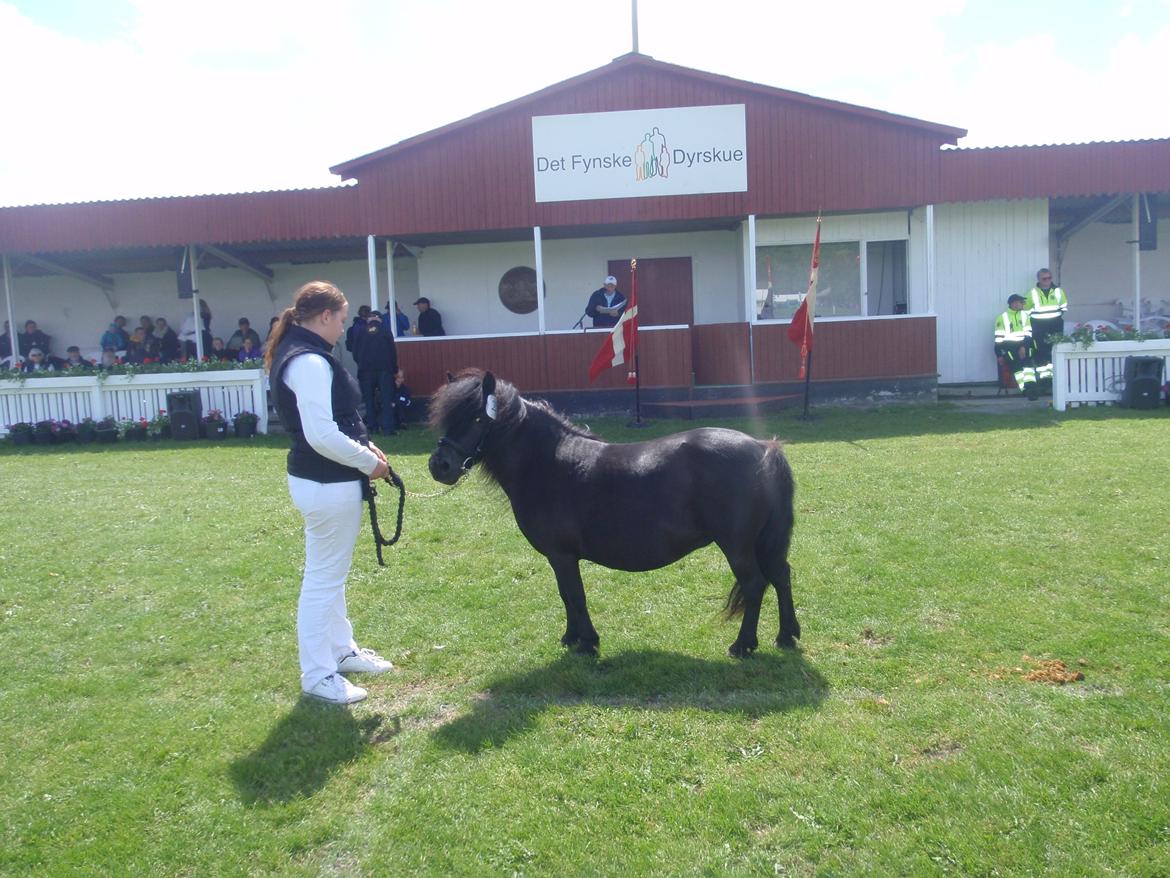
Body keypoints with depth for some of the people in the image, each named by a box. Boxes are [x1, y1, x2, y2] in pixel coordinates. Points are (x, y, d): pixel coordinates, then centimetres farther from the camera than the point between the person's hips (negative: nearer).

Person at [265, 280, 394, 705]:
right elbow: (322, 436, -27)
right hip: (328, 484, -11)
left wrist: (363, 445, 9)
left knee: (331, 572, 22)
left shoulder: (299, 354, 11)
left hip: (320, 479, 11)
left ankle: (341, 649, 39)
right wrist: (368, 462, -15)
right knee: (324, 578, 1)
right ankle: (318, 675, 15)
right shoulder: (311, 362, -21)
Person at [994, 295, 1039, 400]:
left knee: (1027, 360, -25)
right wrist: (999, 354, -6)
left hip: (1024, 345, 2)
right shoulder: (1002, 317, 5)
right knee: (1017, 364, -24)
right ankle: (1026, 390, -28)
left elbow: (1028, 334, 4)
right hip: (1009, 346, -2)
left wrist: (1024, 347, -12)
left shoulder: (1024, 315, 14)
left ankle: (1030, 388, -35)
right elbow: (998, 338, 1)